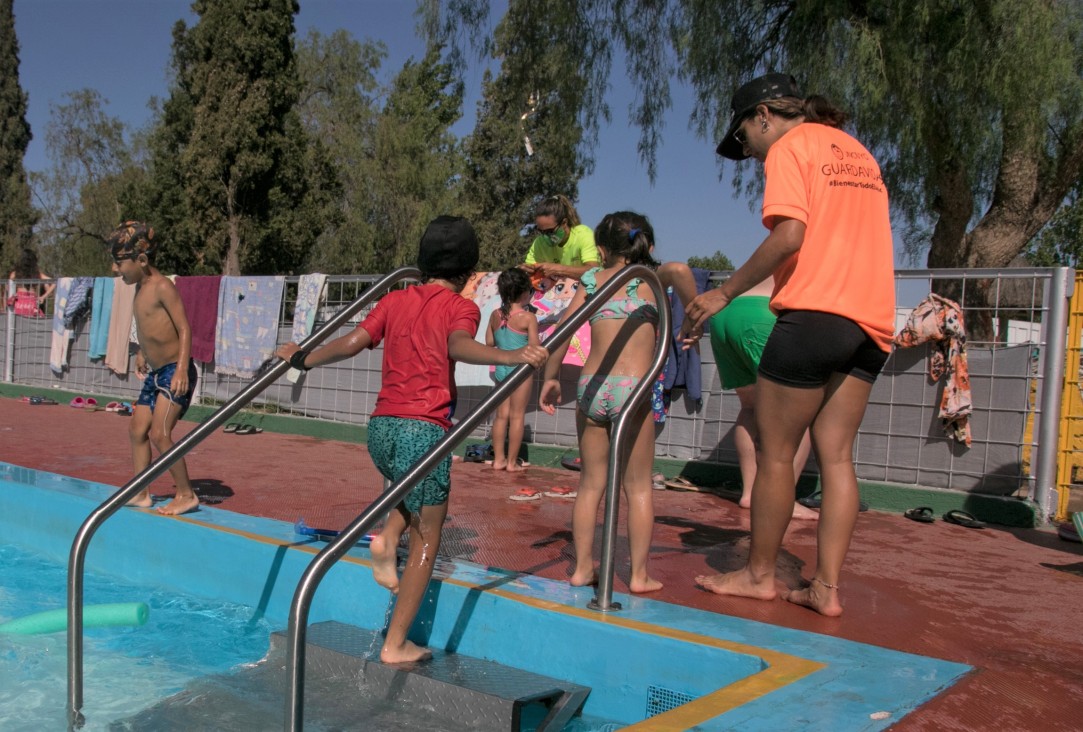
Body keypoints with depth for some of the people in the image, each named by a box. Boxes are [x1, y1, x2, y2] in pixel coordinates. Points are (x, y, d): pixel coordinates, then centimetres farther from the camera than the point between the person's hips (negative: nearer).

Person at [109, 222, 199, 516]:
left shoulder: (163, 286, -15)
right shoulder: (140, 287, 10)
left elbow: (184, 328, -20)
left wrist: (181, 370, -27)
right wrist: (142, 353, 33)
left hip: (174, 371, -9)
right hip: (155, 373, 9)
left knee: (159, 434, -13)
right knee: (137, 430, 10)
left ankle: (187, 495, -1)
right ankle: (141, 493, 20)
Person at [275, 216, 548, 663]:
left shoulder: (395, 300, 14)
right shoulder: (460, 307, 0)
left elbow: (351, 343, 7)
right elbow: (458, 346, -22)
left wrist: (303, 359, 21)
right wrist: (511, 357, -33)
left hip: (381, 426, 6)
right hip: (423, 429, -6)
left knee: (415, 490, 36)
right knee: (427, 539, 7)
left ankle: (387, 538, 9)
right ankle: (396, 645, 9)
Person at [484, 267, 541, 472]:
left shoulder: (495, 315, 2)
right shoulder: (528, 317, -14)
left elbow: (489, 342, 9)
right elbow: (535, 347, -14)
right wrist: (545, 344, 6)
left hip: (502, 368, 5)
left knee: (501, 414, 13)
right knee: (517, 416, 3)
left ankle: (498, 459, 18)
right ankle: (512, 462, 9)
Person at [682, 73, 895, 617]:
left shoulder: (789, 147, 0)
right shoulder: (857, 151, 24)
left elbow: (789, 234, -15)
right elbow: (848, 237, 20)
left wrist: (725, 293, -11)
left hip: (813, 312, -8)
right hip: (871, 322, 8)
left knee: (775, 454, 3)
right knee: (836, 455, 7)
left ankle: (759, 575, 13)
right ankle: (827, 588, 7)